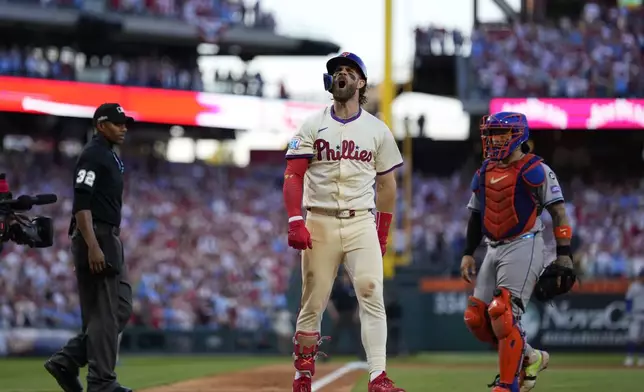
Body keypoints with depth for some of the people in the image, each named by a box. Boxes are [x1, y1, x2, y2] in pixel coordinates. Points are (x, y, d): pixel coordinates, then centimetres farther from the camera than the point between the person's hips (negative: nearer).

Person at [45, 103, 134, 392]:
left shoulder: (112, 157, 20)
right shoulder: (92, 155, -11)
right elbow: (81, 204, -19)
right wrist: (92, 247, -27)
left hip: (110, 239, 10)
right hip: (95, 238, -10)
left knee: (121, 309, 9)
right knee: (104, 312, -8)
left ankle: (67, 361, 7)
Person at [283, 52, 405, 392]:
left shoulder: (378, 130, 10)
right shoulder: (313, 126, 6)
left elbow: (386, 185, 15)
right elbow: (293, 175, -1)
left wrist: (382, 235, 11)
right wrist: (295, 223, -14)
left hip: (361, 223, 0)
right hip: (319, 223, 0)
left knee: (371, 294, -14)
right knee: (313, 302, 1)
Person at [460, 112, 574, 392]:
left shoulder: (535, 171, -6)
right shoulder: (484, 173, 14)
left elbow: (558, 213, -6)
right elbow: (476, 216, 22)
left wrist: (563, 254, -11)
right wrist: (468, 253, 16)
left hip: (523, 246, -8)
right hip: (494, 250, 8)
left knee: (503, 316, -18)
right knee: (477, 319, 2)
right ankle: (530, 358, 21)